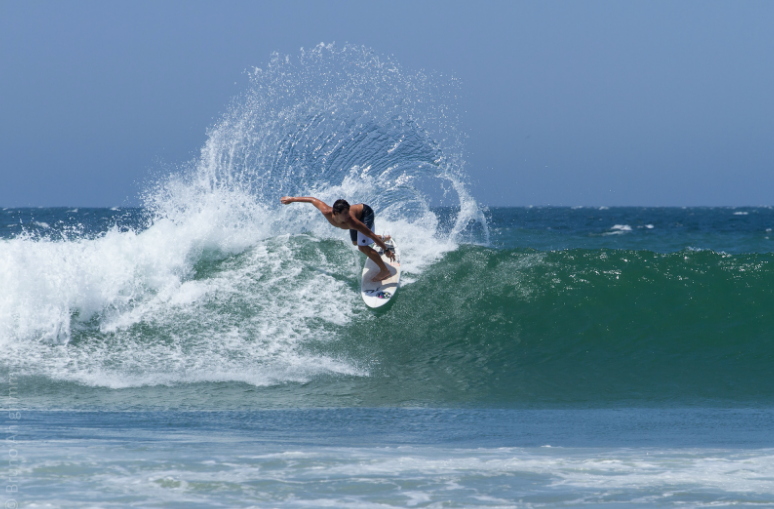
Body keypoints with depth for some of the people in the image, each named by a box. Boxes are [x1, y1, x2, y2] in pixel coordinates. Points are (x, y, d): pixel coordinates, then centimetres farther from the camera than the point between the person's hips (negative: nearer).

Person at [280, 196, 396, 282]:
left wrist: (386, 249, -36)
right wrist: (292, 199, -8)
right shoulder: (327, 212, -36)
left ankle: (385, 271, -3)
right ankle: (383, 238, 55)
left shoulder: (352, 222, -47)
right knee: (356, 242, 28)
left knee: (363, 247, -20)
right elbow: (313, 200, -20)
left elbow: (371, 234, -40)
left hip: (366, 213, -6)